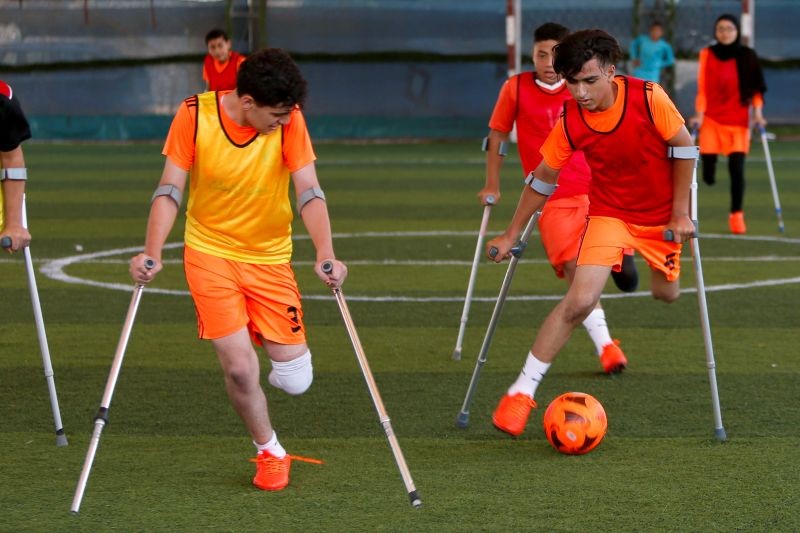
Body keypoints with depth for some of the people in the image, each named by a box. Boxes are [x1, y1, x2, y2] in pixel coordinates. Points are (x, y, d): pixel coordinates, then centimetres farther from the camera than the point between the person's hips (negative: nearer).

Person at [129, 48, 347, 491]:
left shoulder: (289, 120, -15)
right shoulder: (194, 115, -15)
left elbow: (309, 191, -18)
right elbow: (170, 189, -11)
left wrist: (325, 254, -33)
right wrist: (152, 253, -24)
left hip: (270, 256, 1)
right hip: (210, 251, -1)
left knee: (294, 381, -2)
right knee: (238, 367, -13)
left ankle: (289, 354, 36)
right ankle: (269, 452, 13)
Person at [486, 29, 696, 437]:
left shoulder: (649, 98, -24)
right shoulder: (570, 123, -19)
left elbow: (684, 148, -10)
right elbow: (542, 180, -4)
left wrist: (680, 213, -9)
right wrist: (511, 235, 2)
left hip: (661, 215, 1)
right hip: (608, 213, -1)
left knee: (666, 295, 12)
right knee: (579, 301, -16)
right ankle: (522, 391, -10)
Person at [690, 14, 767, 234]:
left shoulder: (747, 56, 1)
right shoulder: (707, 55, 0)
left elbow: (756, 87, 5)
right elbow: (702, 88, 0)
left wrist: (758, 113, -5)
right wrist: (699, 114, -8)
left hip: (739, 120, 0)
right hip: (712, 120, 0)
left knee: (737, 169, -9)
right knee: (708, 175, -3)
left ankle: (737, 215, 5)